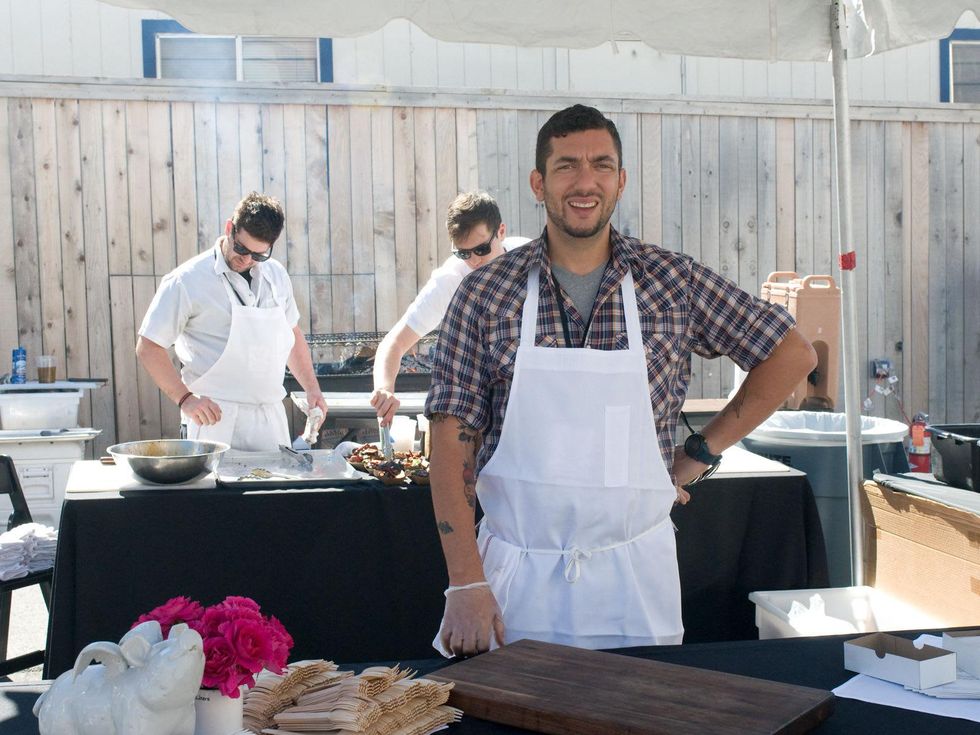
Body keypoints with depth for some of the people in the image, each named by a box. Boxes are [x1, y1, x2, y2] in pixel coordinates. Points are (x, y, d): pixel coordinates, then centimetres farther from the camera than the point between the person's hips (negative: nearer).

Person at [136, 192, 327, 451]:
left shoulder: (276, 276, 10)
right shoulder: (188, 280, -8)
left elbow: (292, 334, 23)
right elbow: (148, 347, -7)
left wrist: (312, 388, 13)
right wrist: (185, 398, -15)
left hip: (270, 418, 5)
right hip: (214, 418, -5)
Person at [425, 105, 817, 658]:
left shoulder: (674, 281, -2)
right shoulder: (486, 295, -4)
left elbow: (793, 354, 6)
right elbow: (453, 440, -5)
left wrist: (700, 453, 1)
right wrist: (466, 584, -11)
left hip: (635, 571, 1)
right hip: (517, 572, 0)